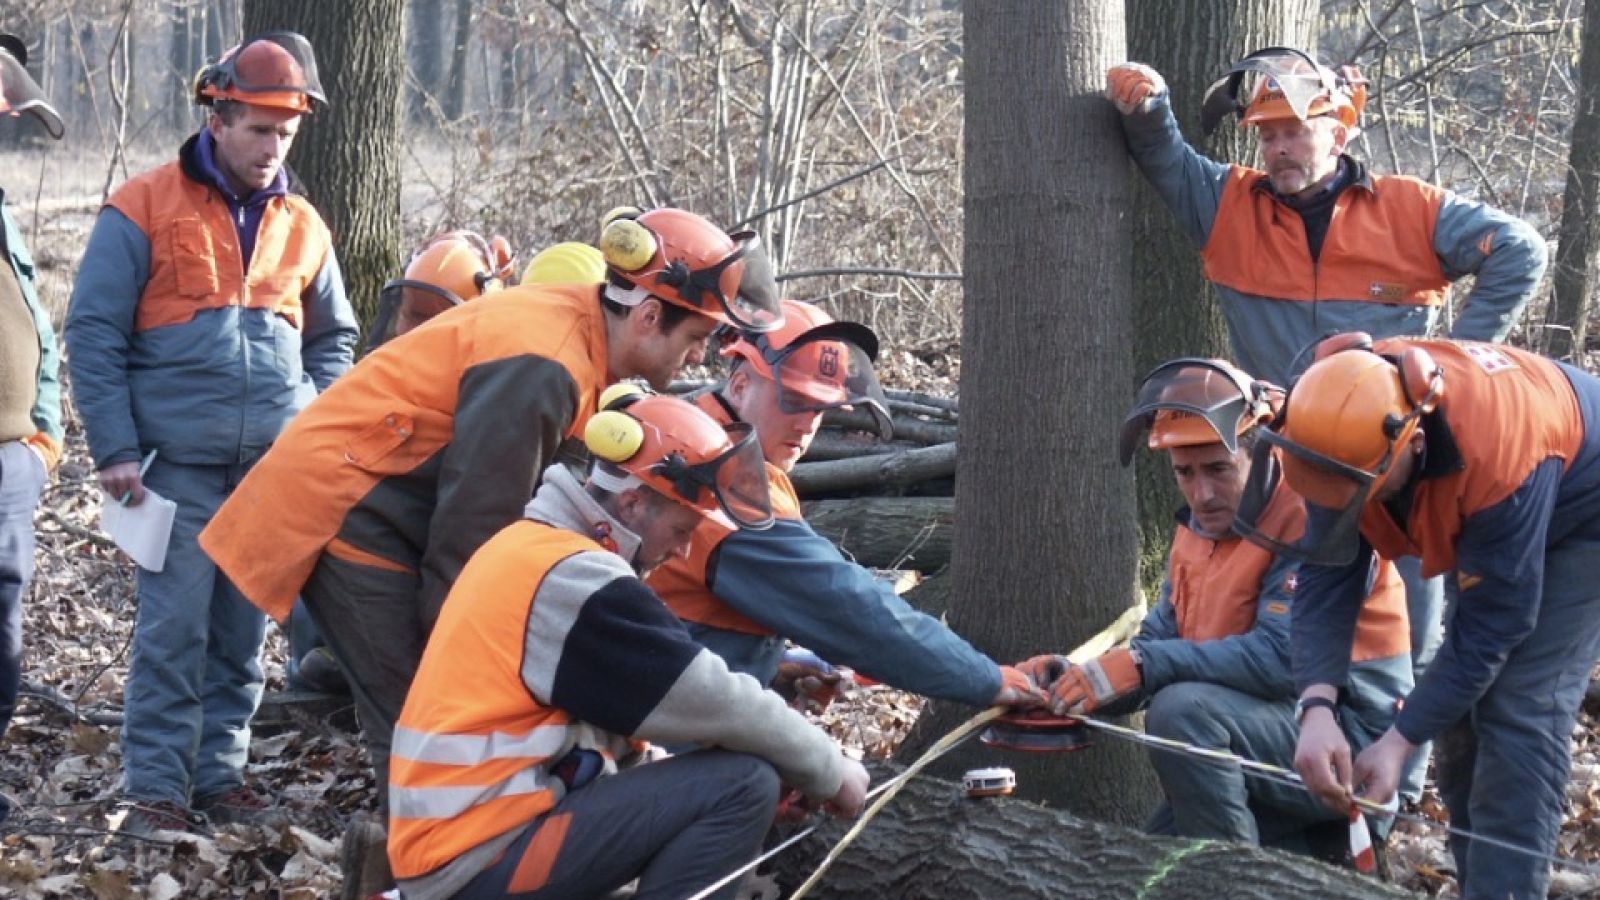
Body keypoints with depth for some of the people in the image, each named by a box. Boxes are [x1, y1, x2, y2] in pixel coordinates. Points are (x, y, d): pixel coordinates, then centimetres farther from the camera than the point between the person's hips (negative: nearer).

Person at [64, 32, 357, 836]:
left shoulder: (301, 227, 11)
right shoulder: (144, 210, -3)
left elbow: (333, 338, 22)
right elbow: (93, 333, -4)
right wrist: (116, 449, -10)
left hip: (276, 468, 4)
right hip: (180, 463, -4)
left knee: (243, 633, 8)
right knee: (174, 631, -7)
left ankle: (219, 773, 18)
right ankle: (156, 787, 1)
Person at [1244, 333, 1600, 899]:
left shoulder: (1496, 455, -44)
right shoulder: (1346, 418, -26)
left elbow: (1490, 628, -33)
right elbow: (1327, 575, -24)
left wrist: (1398, 743, -32)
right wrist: (1316, 711, -37)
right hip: (1483, 518, 7)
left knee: (1520, 712, -19)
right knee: (1460, 709, 6)